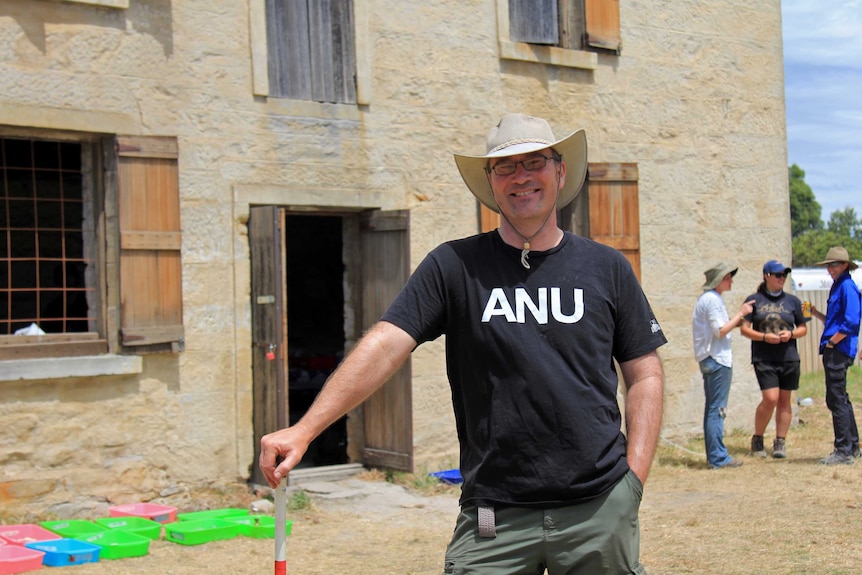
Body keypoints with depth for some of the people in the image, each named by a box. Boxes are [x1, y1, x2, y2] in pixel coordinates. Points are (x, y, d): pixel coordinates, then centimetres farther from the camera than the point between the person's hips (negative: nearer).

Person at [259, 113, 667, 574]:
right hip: (495, 515, -1)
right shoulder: (455, 266, 1)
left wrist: (634, 479, 0)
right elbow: (385, 345, -9)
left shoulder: (607, 268, 7)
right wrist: (304, 429, -20)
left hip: (601, 508, 2)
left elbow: (644, 375, 10)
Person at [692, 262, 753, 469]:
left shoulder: (708, 298, 18)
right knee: (717, 409, -8)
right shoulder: (712, 299, -13)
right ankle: (718, 457, -7)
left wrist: (737, 322, 12)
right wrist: (740, 313, -12)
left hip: (710, 359, 11)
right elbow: (720, 331, -18)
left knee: (712, 409, 11)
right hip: (717, 359, -11)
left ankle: (714, 455, 15)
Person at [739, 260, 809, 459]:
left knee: (784, 401, 4)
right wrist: (765, 337, -13)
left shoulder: (792, 300, 10)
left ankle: (780, 442, 14)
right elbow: (744, 328, 1)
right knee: (770, 399, -13)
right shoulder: (754, 300, 3)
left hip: (789, 358, 3)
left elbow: (803, 328, 14)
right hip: (764, 359, -3)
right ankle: (757, 440, 4)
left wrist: (791, 334, -7)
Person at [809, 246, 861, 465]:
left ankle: (844, 451, -3)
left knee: (837, 400, -7)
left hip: (839, 350, -11)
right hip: (833, 351, 11)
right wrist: (816, 313, 11)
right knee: (840, 399, 15)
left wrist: (830, 342, -15)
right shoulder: (837, 287, 18)